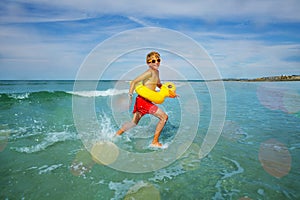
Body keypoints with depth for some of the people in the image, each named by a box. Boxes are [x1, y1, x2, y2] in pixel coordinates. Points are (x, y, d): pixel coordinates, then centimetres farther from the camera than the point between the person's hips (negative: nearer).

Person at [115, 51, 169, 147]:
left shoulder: (156, 72, 16)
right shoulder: (150, 72, -13)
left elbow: (159, 85, 33)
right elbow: (134, 82, -17)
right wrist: (130, 96, -20)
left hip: (143, 101, 9)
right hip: (143, 101, -9)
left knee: (134, 122, 19)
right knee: (164, 117, -5)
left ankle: (115, 135, 30)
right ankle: (155, 142, 3)